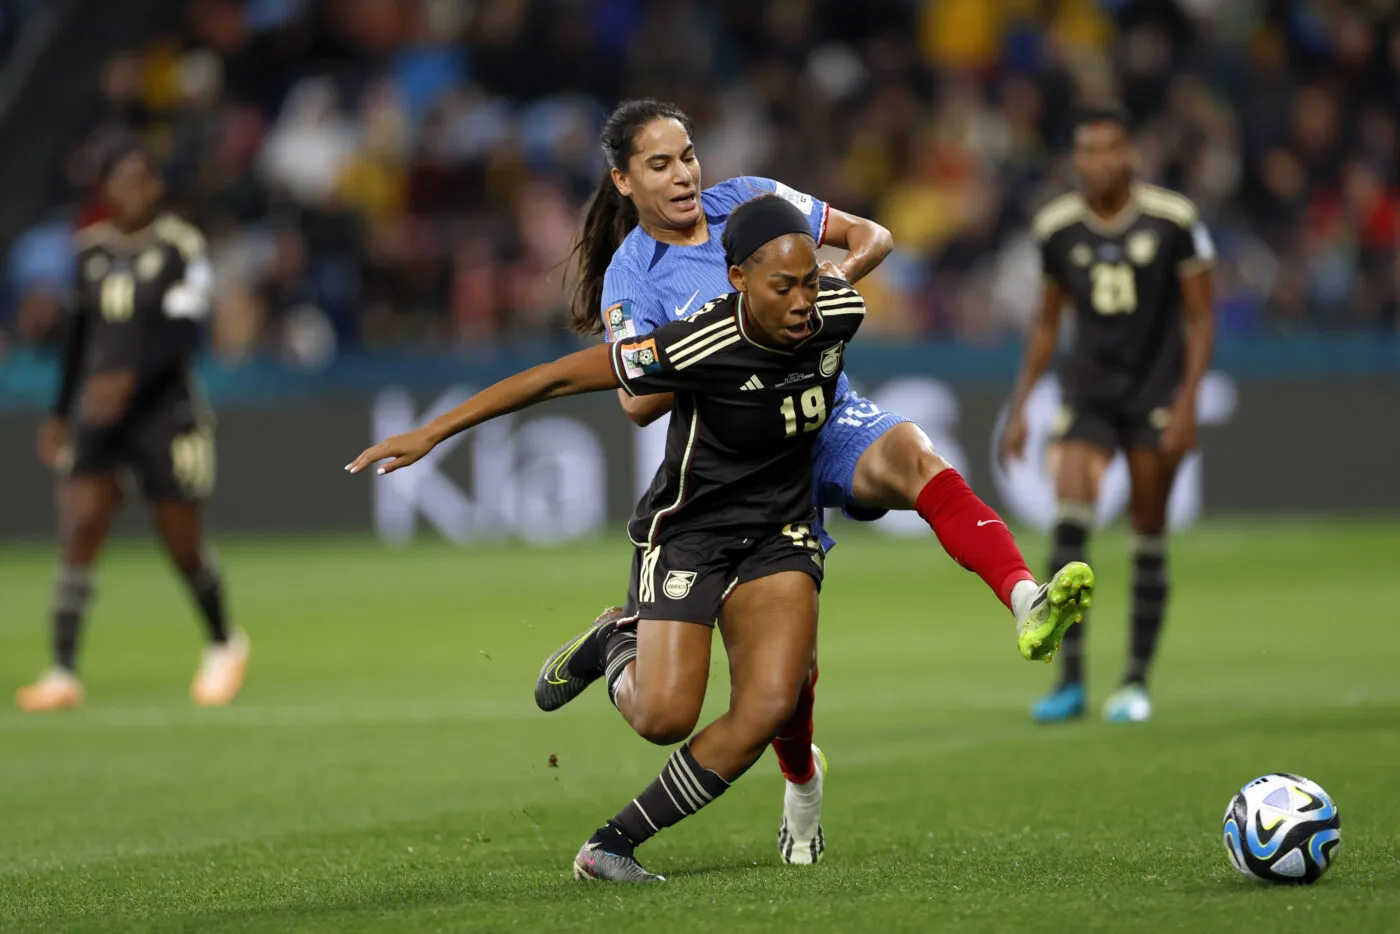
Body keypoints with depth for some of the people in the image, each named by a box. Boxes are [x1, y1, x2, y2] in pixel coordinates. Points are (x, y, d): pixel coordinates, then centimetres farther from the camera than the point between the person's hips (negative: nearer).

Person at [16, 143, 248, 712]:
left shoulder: (181, 248, -7)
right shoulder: (91, 250, 9)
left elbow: (182, 334, -16)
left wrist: (131, 377, -30)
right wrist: (60, 415, 20)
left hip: (164, 410, -4)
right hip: (98, 414, 4)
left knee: (183, 546, 6)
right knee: (77, 530, -11)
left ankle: (224, 644, 33)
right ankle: (63, 672, -11)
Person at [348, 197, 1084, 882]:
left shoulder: (841, 312, -14)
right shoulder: (699, 347, -28)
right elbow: (557, 377, -23)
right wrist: (431, 433, -22)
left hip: (779, 535, 4)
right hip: (687, 535, -4)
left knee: (769, 707, -17)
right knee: (667, 717, -12)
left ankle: (614, 843, -5)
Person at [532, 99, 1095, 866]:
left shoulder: (749, 202, 6)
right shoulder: (630, 279, -3)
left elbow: (872, 236, 9)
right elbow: (637, 401, -16)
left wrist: (839, 274, -12)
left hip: (832, 423, 2)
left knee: (909, 452, -36)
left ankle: (1026, 599, -56)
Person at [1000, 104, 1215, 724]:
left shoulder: (1173, 221, -7)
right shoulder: (1057, 228, 2)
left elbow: (1199, 319, -1)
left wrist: (1187, 401, -11)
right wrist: (1020, 405, 10)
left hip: (1157, 388, -2)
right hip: (1089, 388, 2)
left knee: (1149, 537, 0)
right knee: (1070, 513, -18)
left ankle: (1137, 681, 14)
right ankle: (1070, 679, -17)